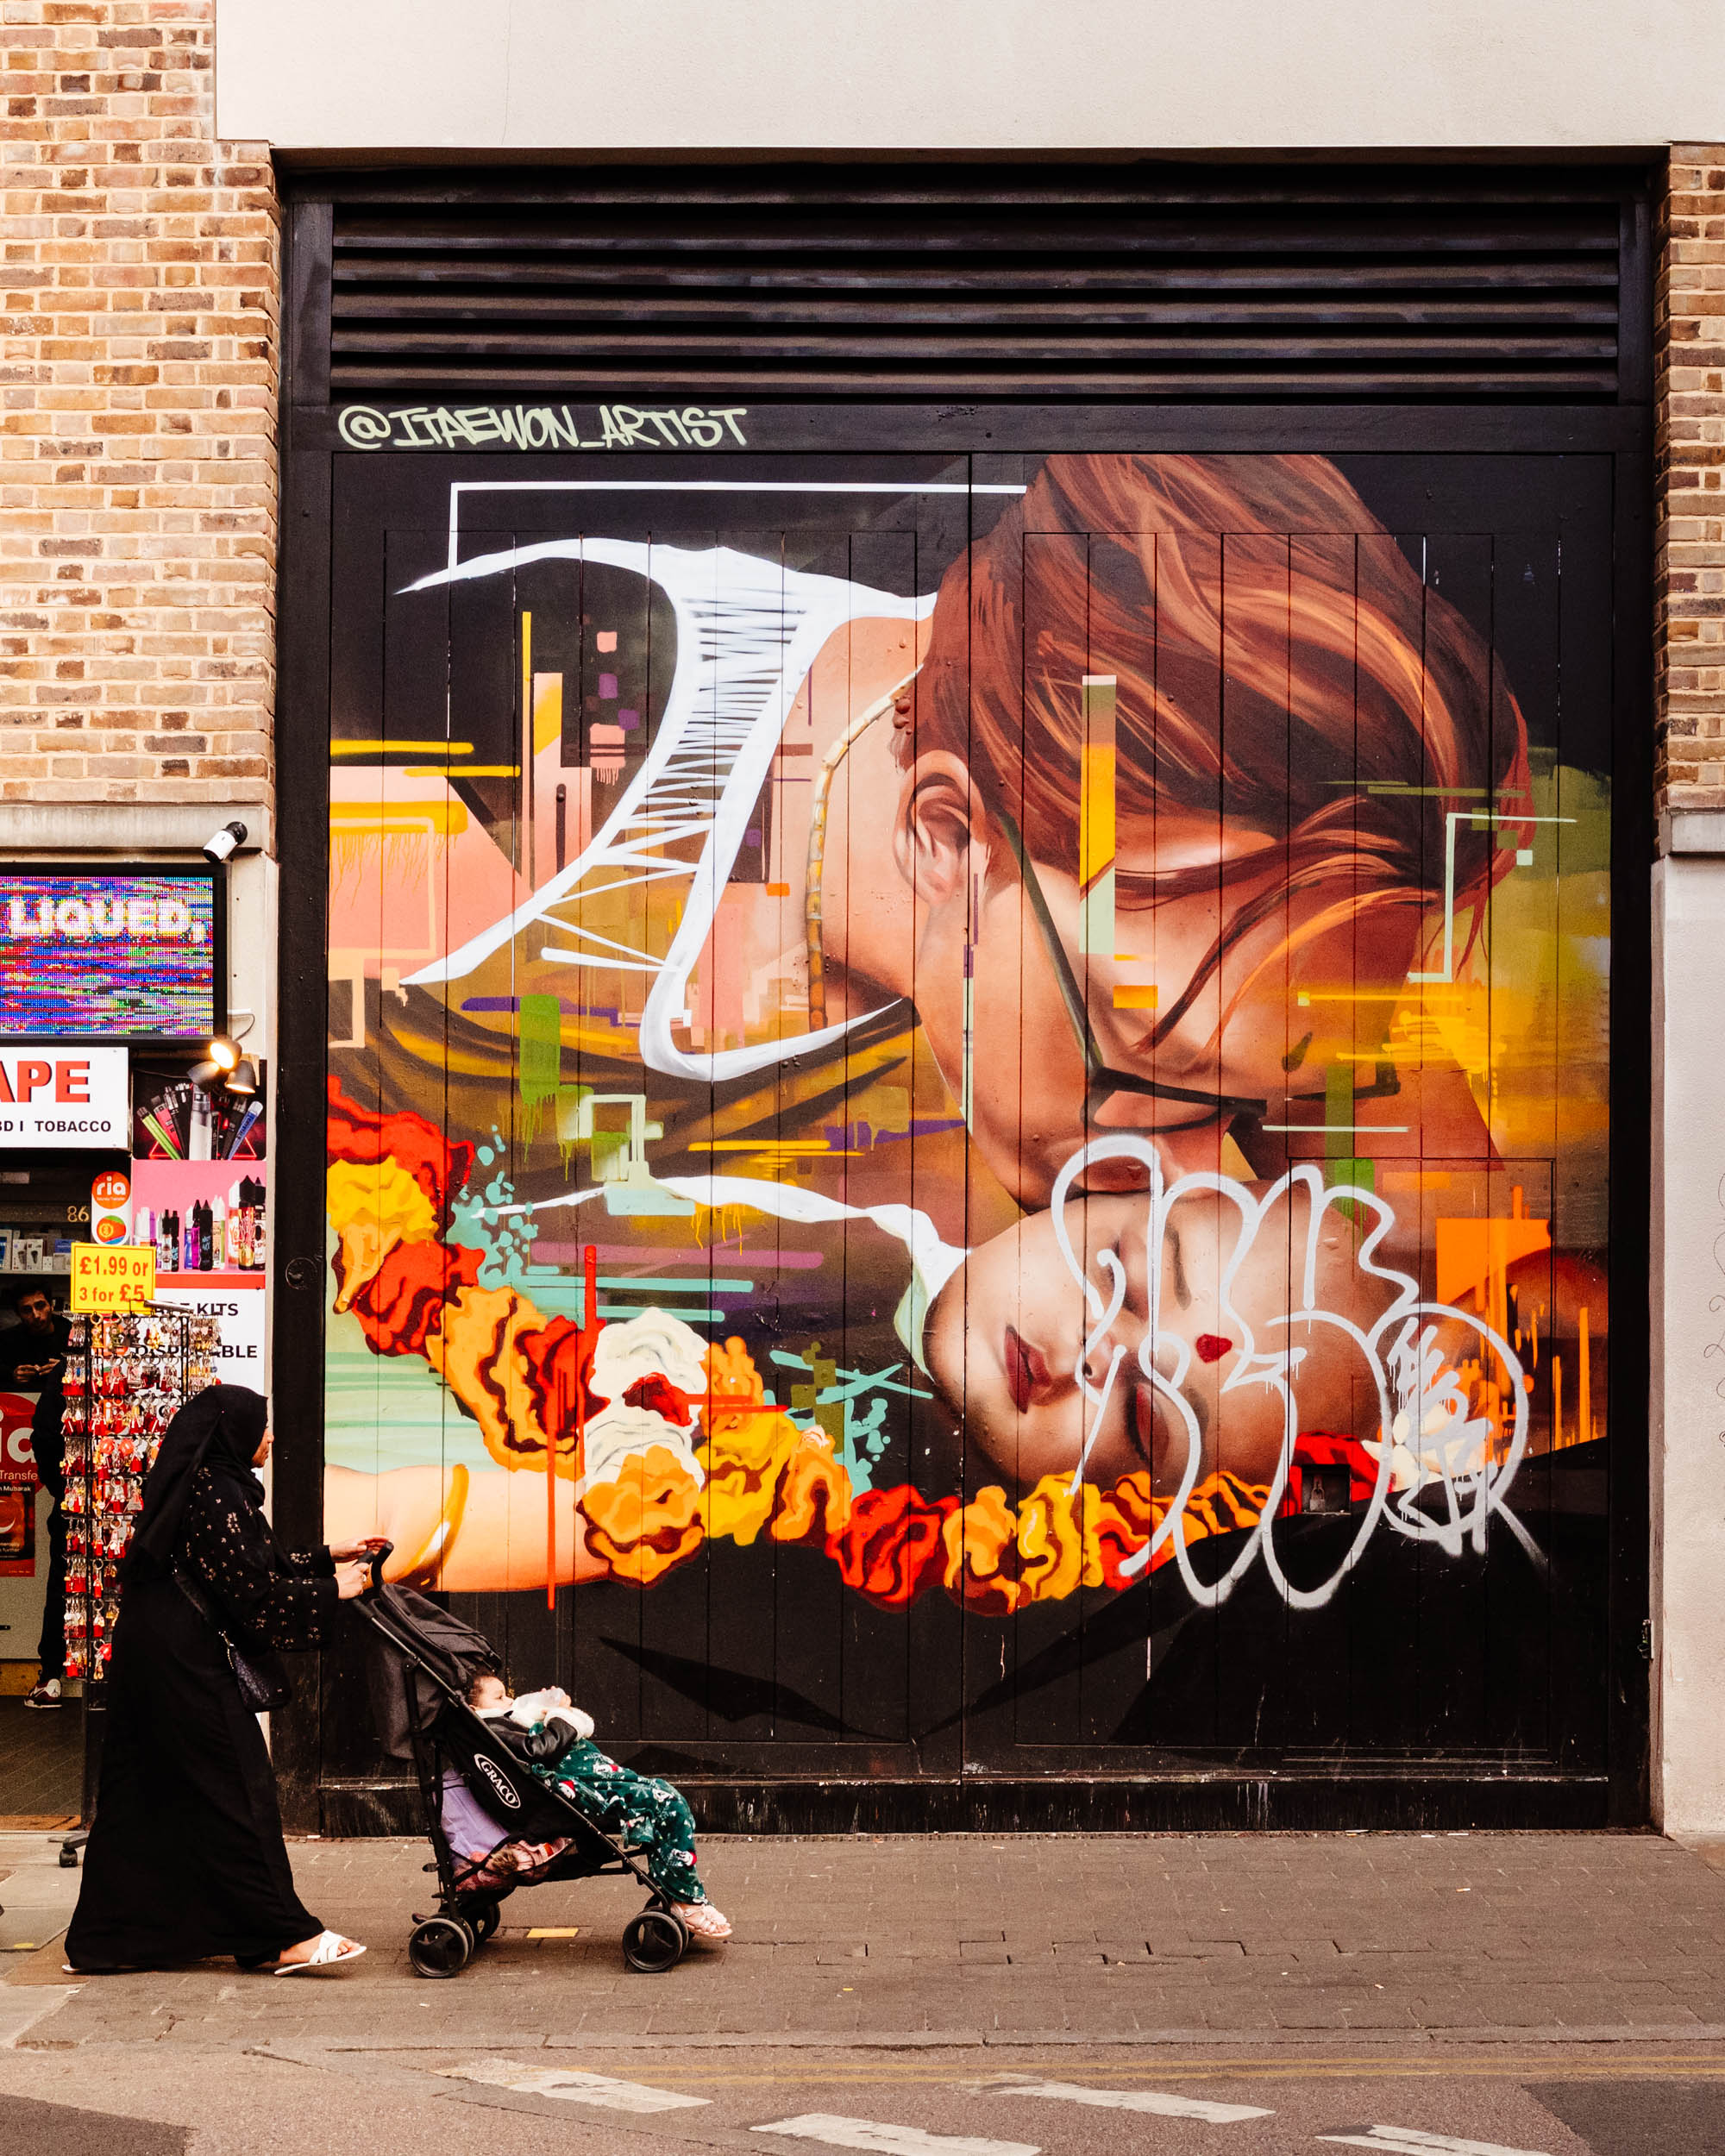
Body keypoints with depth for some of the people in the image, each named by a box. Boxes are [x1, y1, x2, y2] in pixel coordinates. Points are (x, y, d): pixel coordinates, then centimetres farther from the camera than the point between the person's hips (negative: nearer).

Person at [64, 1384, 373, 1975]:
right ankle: (281, 1938, -3)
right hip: (186, 1661, -10)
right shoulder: (218, 1492, -15)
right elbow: (253, 1588, -17)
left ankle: (107, 1939, 17)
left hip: (146, 1658, 10)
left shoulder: (193, 1483, 15)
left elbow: (244, 1566, 22)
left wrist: (325, 1559, 24)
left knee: (143, 1794, 12)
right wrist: (331, 1590, -6)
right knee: (233, 1791, -6)